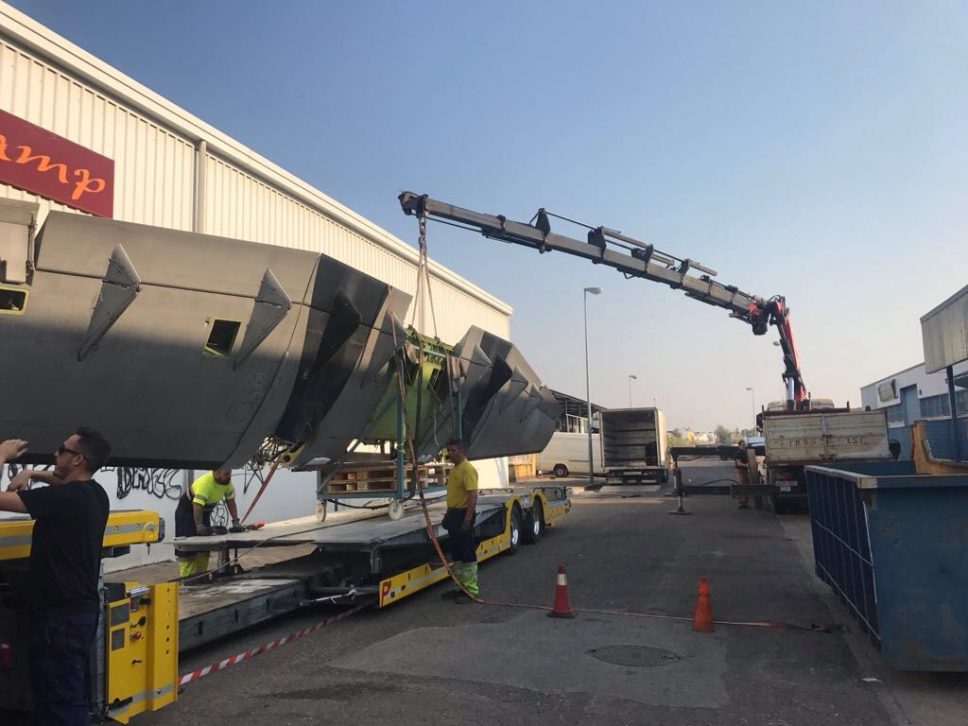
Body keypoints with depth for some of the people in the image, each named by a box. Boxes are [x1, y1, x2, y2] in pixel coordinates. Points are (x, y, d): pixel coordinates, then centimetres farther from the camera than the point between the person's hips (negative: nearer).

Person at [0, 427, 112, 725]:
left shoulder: (63, 497, -22)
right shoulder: (96, 494, 5)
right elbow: (68, 482, 28)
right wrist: (32, 473, 12)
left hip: (61, 615, -9)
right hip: (82, 608, 9)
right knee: (71, 694, 21)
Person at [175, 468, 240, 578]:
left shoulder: (227, 482, -12)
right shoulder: (204, 482, -35)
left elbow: (230, 501, -3)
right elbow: (197, 506, -42)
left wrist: (235, 521, -11)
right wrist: (199, 526, -52)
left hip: (205, 511, 7)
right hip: (187, 511, -7)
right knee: (187, 547, -9)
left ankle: (200, 575, 15)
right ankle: (186, 578, -6)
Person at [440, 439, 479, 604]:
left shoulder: (467, 469, -17)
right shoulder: (454, 469, 15)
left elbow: (473, 496, -23)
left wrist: (467, 520, -26)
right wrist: (449, 515, 22)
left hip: (463, 515, -10)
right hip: (454, 514, 10)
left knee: (468, 553, -3)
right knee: (456, 553, 16)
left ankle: (471, 590, 3)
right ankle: (461, 587, 26)